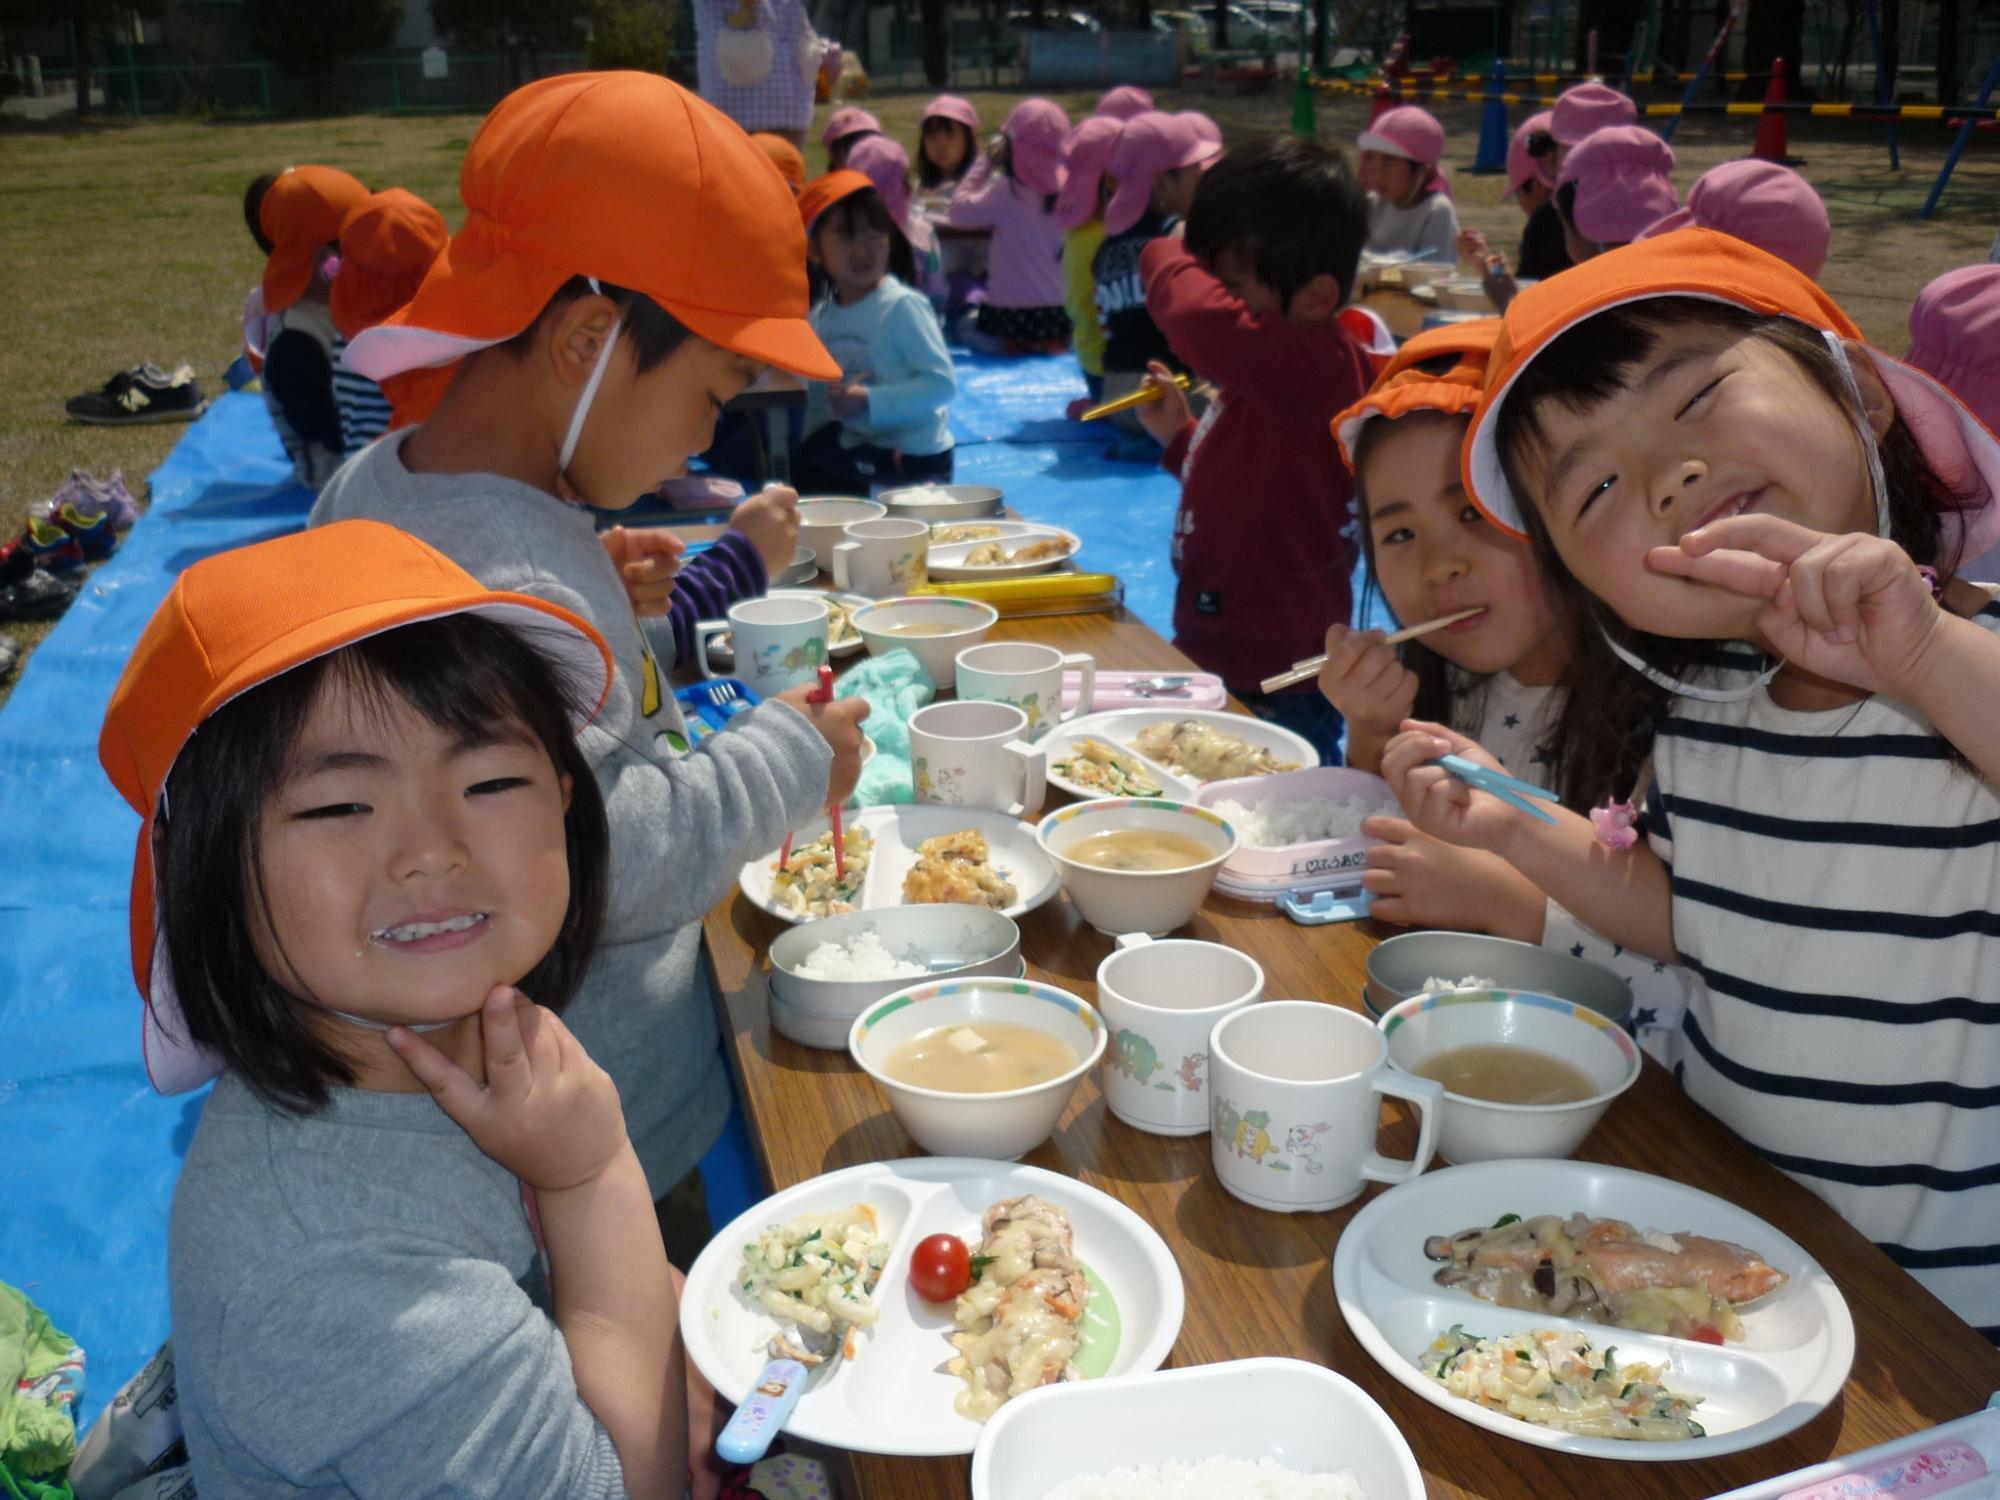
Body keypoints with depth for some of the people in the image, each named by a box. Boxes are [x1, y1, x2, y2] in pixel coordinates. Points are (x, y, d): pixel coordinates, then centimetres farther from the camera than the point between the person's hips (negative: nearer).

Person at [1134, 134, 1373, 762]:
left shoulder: (1317, 368, -23)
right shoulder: (1269, 381, 10)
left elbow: (1204, 318, -41)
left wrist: (1169, 259, -19)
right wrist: (1182, 435, 12)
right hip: (1217, 663, 10)